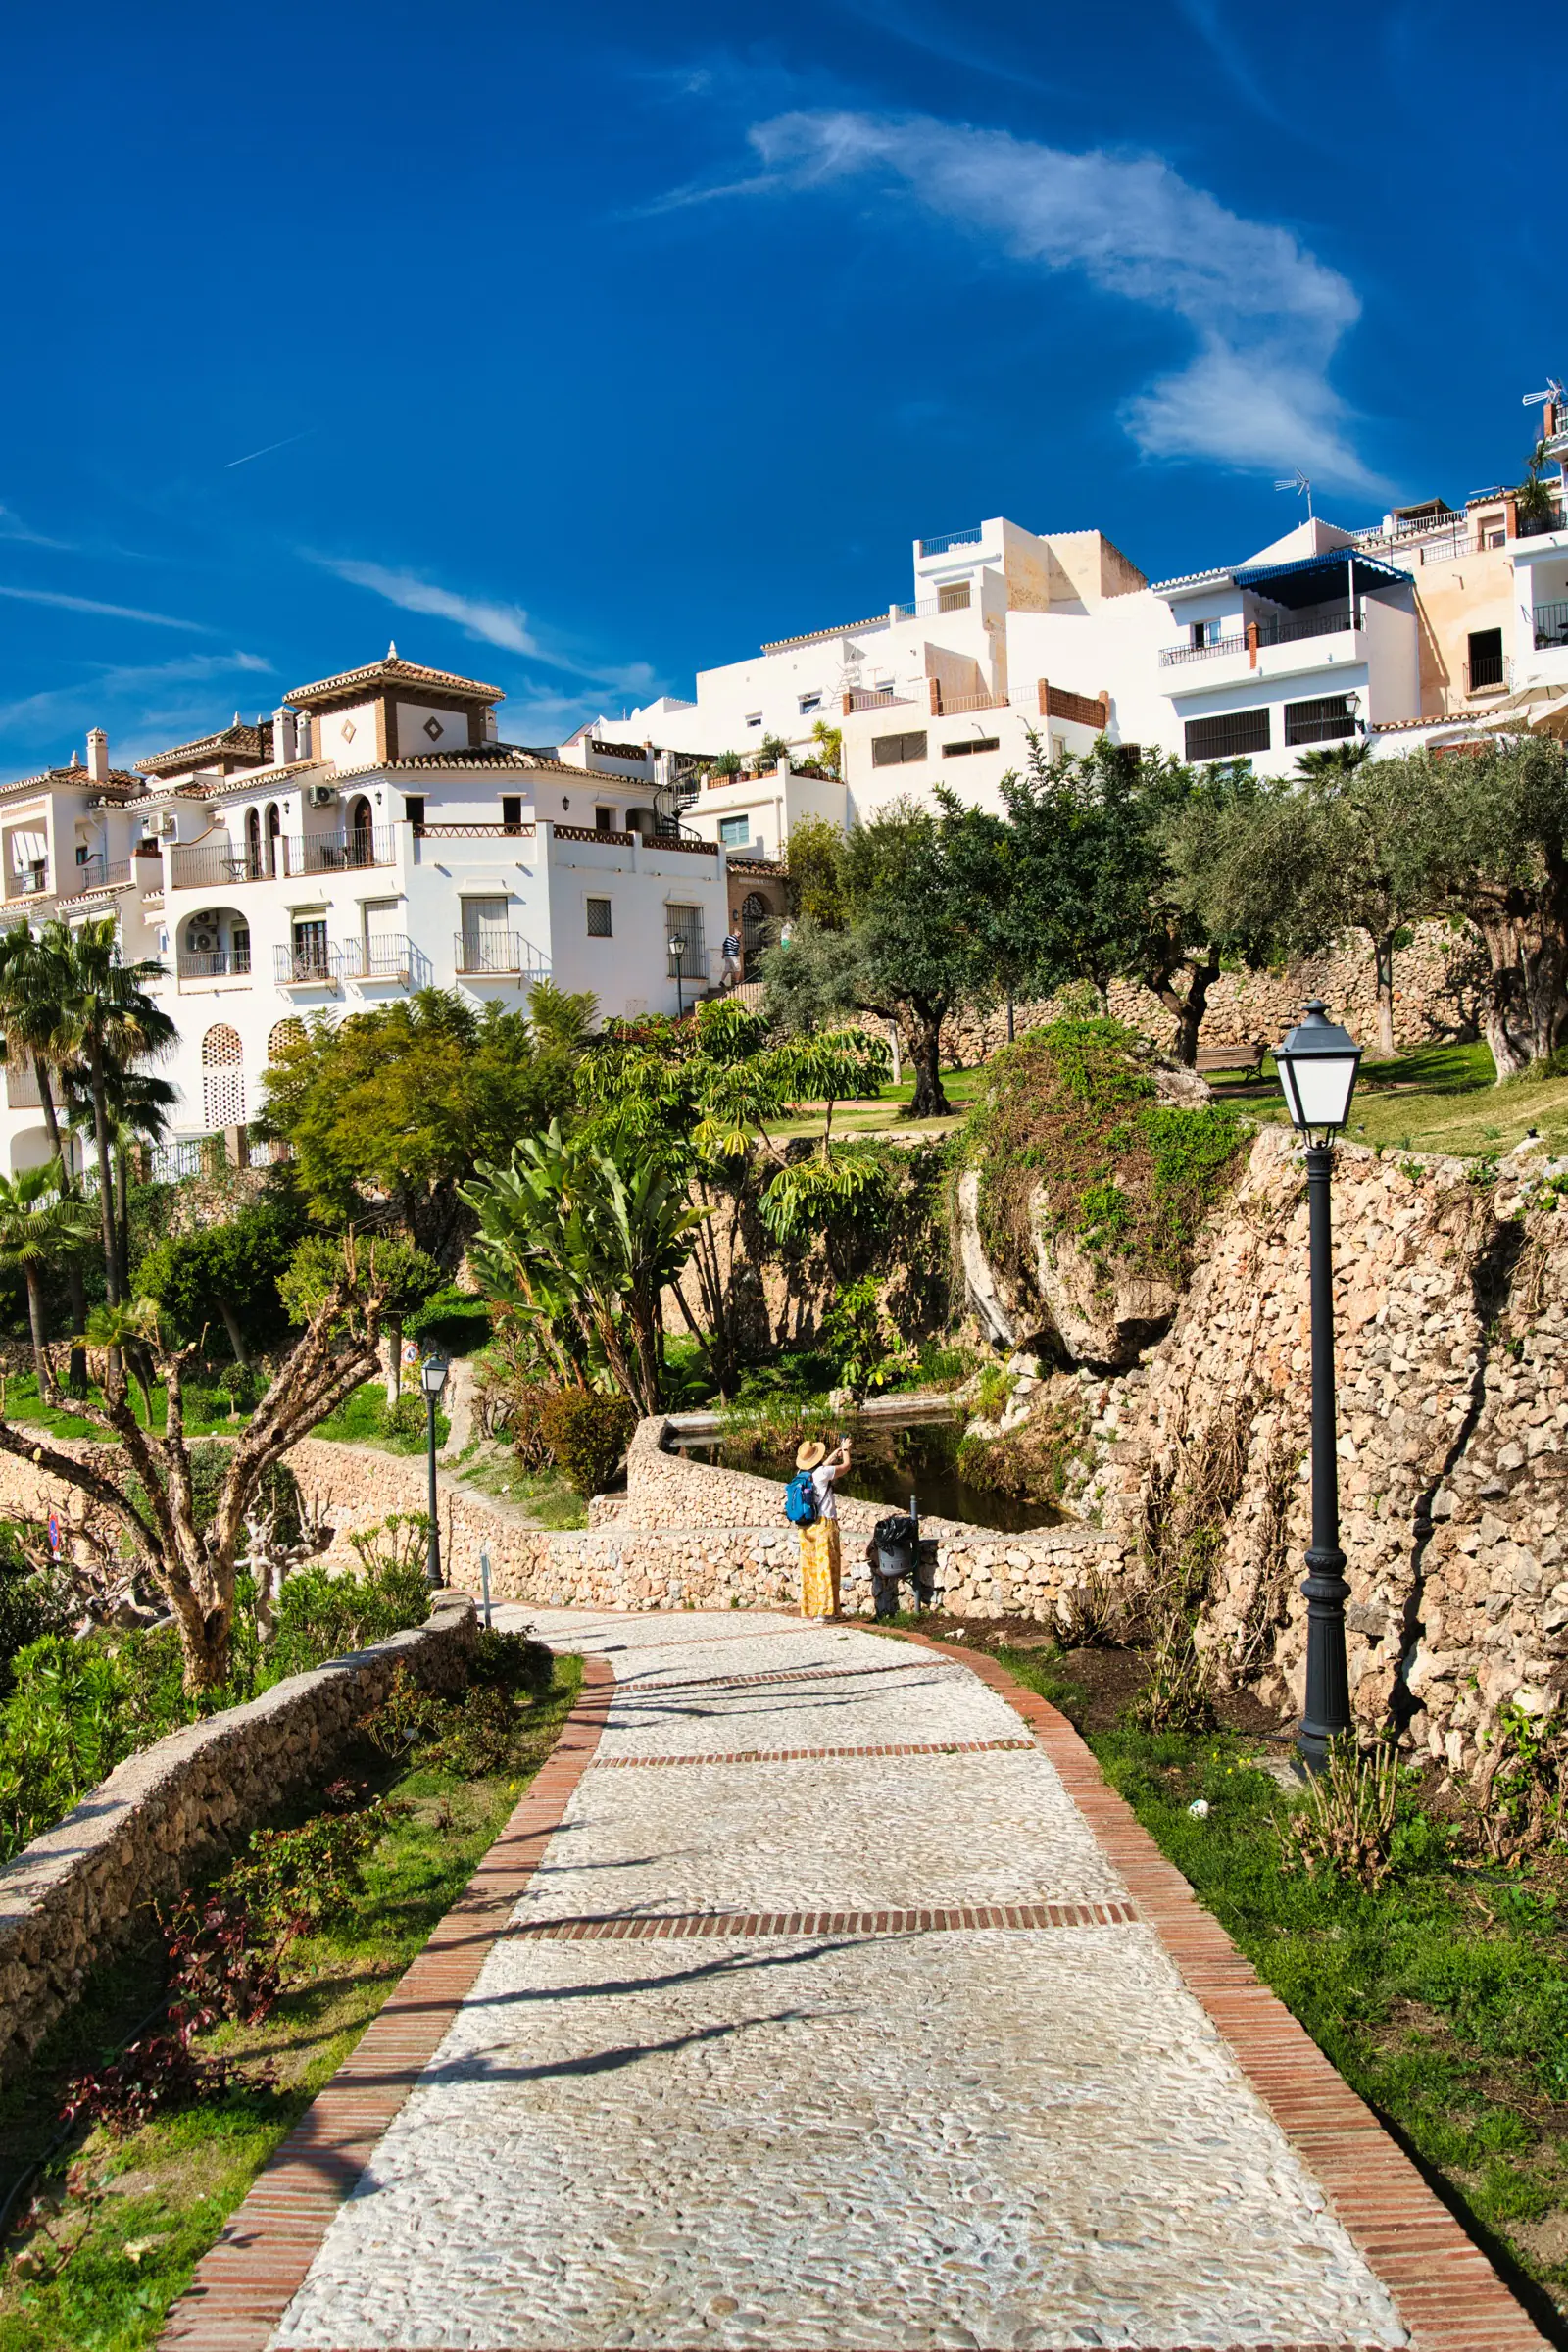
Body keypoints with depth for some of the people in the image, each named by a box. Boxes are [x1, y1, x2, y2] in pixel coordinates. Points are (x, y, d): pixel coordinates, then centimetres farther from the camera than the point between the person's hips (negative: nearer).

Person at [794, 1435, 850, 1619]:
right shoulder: (822, 1473, -11)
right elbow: (846, 1465, 3)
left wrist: (835, 1452, 38)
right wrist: (845, 1449, 23)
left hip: (805, 1526, 7)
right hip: (824, 1524, -7)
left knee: (809, 1568, 10)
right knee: (826, 1567, -5)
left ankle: (808, 1609, 12)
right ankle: (825, 1611, -8)